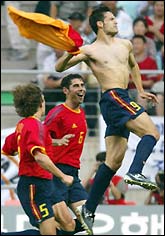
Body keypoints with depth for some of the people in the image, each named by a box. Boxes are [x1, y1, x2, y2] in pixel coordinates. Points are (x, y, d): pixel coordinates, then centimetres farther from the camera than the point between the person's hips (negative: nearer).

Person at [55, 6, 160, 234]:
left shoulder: (125, 45, 18)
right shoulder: (90, 50, 0)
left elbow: (133, 65, 38)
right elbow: (59, 68, -1)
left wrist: (141, 91, 33)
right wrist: (70, 54, -21)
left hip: (123, 100, 7)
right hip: (113, 98, -7)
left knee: (114, 160, 3)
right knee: (152, 132, -21)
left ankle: (88, 209, 5)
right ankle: (135, 172, -34)